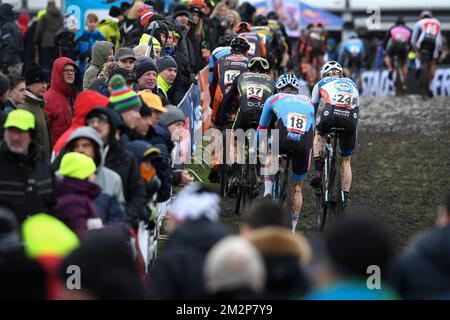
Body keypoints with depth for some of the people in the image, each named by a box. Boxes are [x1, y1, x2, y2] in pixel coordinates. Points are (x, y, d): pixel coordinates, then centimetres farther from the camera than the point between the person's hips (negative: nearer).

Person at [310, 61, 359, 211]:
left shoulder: (321, 84, 29)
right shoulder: (352, 84, 35)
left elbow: (312, 109, 36)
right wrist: (353, 128, 52)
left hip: (330, 114, -2)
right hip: (350, 118, 2)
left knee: (319, 135, 35)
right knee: (345, 160, 18)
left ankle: (318, 171, 16)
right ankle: (344, 198, 11)